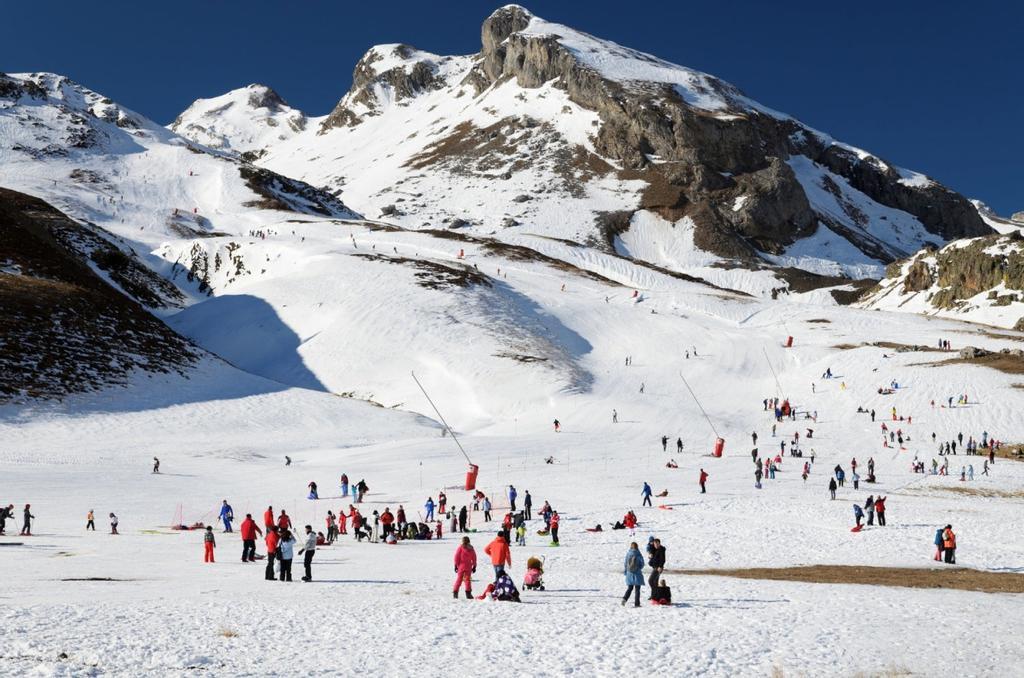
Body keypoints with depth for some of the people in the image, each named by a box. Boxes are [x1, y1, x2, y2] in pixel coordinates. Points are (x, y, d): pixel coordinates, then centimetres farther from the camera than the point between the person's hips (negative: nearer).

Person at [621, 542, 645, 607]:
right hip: (637, 573, -3)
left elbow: (625, 563, 3)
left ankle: (625, 598, -9)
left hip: (629, 573, 3)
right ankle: (636, 603, 3)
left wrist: (625, 571, 16)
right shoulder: (639, 554, -8)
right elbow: (642, 564, -4)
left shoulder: (628, 553, -2)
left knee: (630, 588, 13)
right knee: (637, 589, 5)